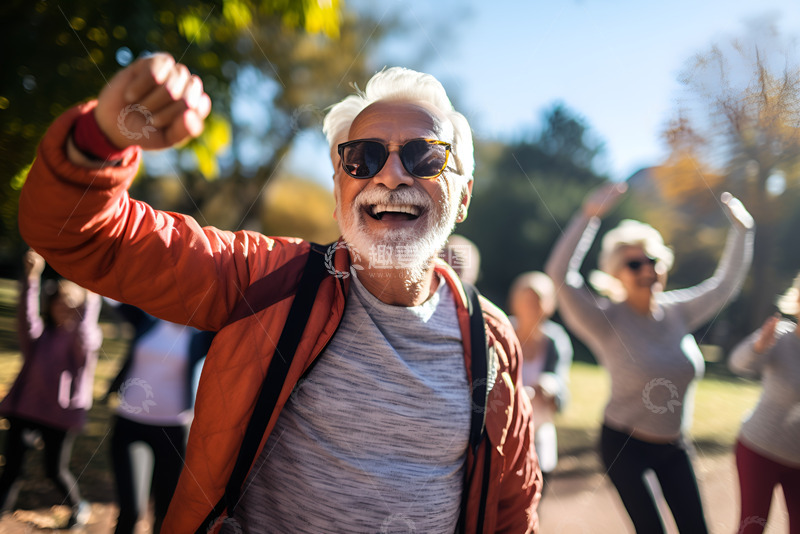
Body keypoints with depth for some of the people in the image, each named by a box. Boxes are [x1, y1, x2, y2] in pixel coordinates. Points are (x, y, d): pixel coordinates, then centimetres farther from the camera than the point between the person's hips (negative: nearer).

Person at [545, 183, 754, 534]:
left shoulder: (677, 312, -2)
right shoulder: (607, 320, -19)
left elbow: (725, 284, 11)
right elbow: (560, 273, -33)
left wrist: (742, 229, 8)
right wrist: (588, 215, -38)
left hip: (674, 446, 6)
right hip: (625, 446, -5)